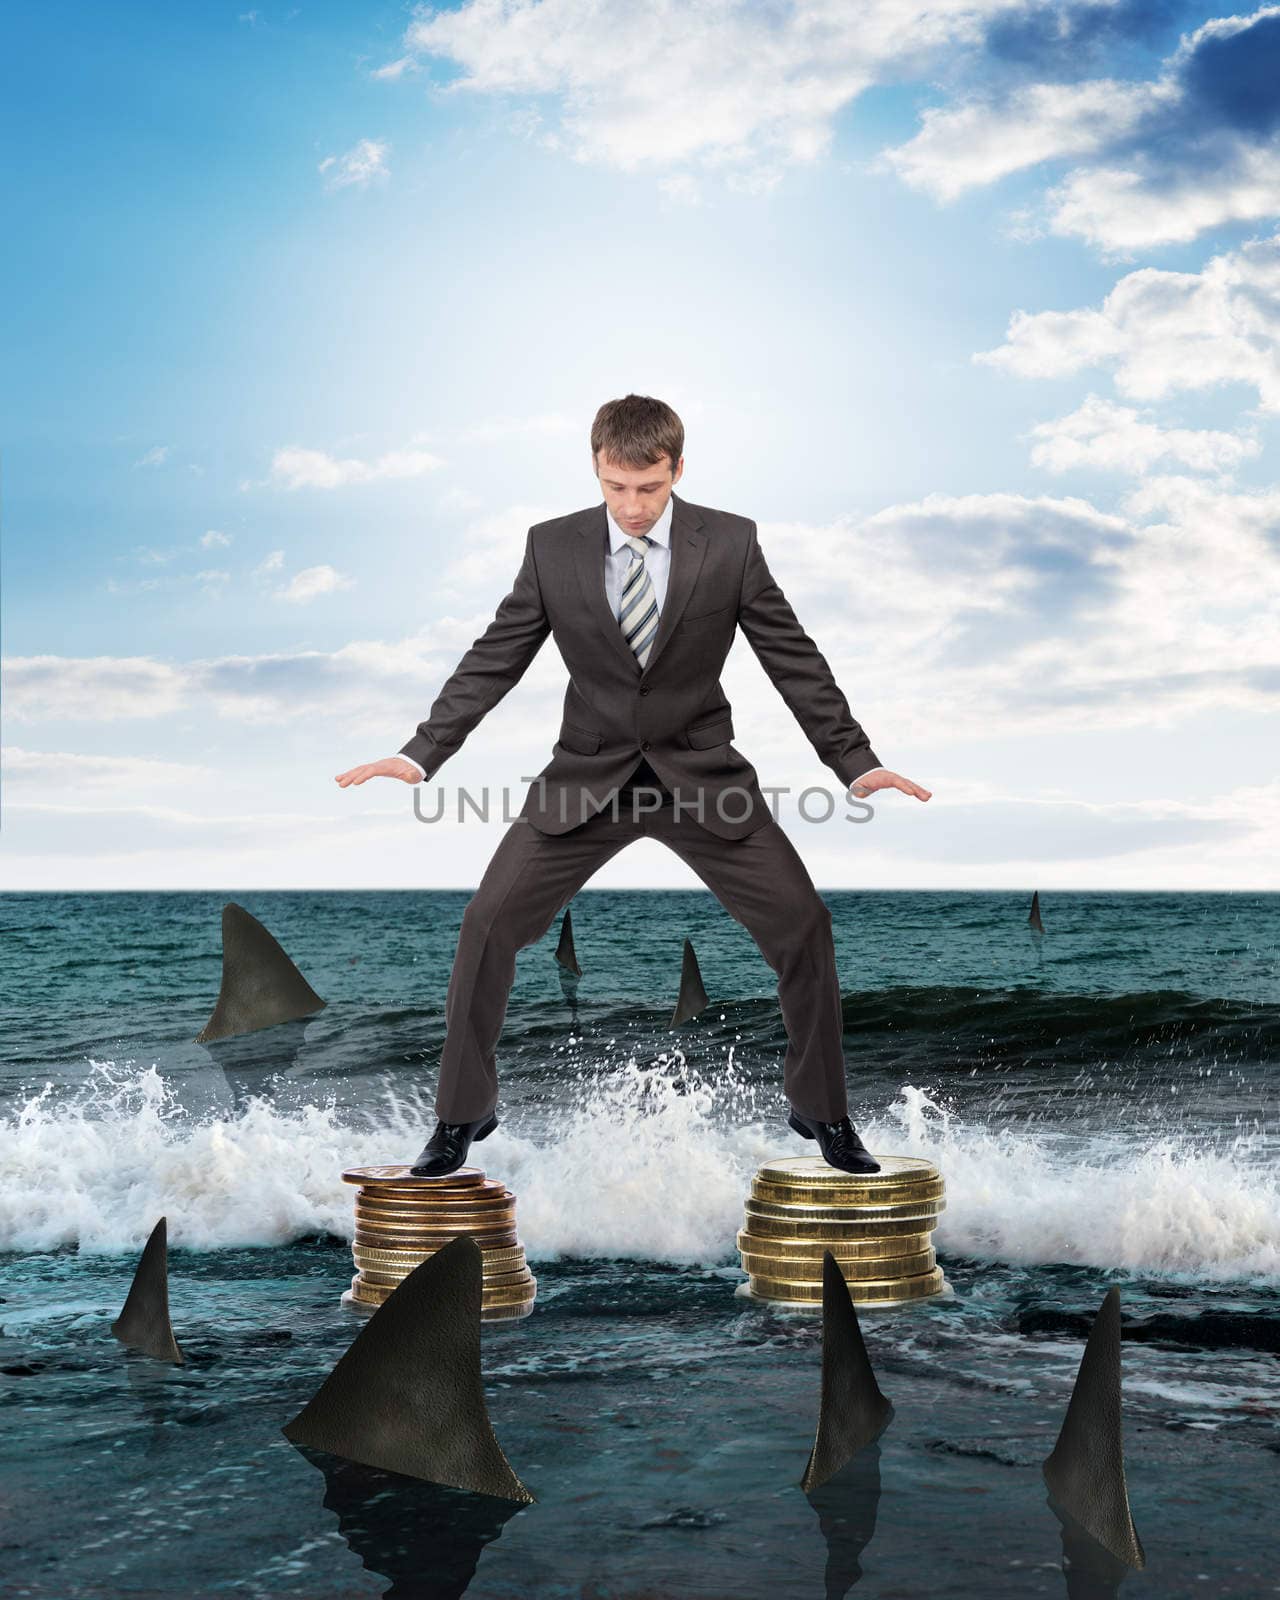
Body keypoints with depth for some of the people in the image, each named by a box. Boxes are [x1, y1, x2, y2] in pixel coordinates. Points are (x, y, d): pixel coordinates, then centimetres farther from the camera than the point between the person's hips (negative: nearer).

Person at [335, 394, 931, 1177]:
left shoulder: (731, 544, -8)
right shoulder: (553, 547, -5)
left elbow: (795, 661, -3)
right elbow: (493, 661, -2)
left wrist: (857, 762, -8)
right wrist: (420, 754, -11)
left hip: (700, 775, 0)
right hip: (589, 775, 1)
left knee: (803, 926, -7)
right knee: (490, 923, -10)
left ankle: (824, 1113, 13)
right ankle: (463, 1113, 8)